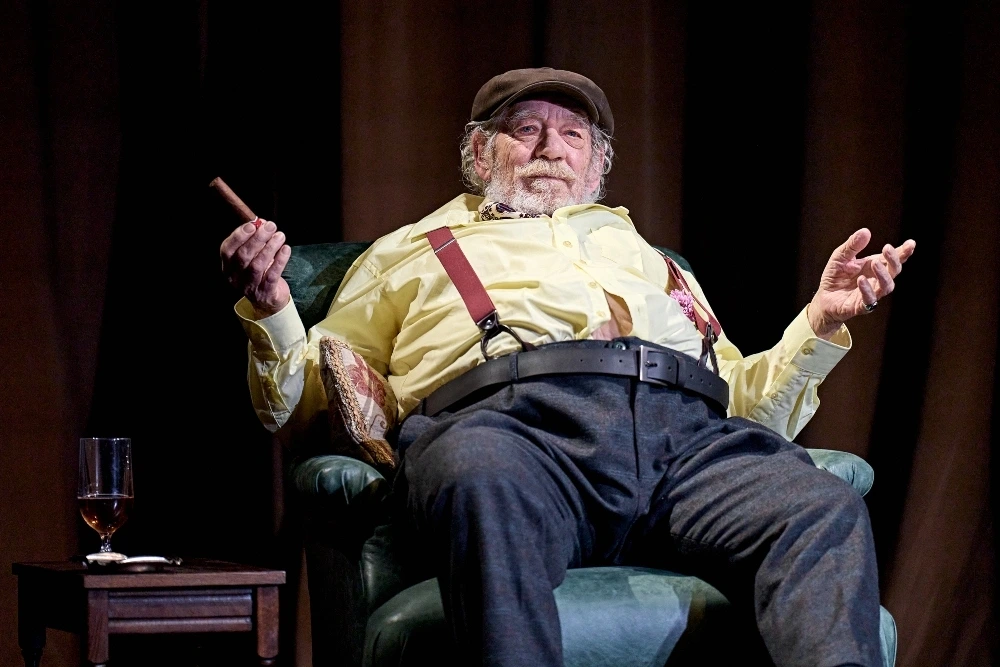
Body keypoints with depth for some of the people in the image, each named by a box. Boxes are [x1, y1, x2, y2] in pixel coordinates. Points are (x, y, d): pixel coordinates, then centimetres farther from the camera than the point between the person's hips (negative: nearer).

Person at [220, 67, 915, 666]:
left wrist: (823, 320, 17)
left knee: (828, 512, -29)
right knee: (485, 487, -42)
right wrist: (271, 310, 6)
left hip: (686, 432, 3)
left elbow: (748, 408, 33)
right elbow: (296, 403, 26)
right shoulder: (413, 252, 34)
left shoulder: (650, 261, 42)